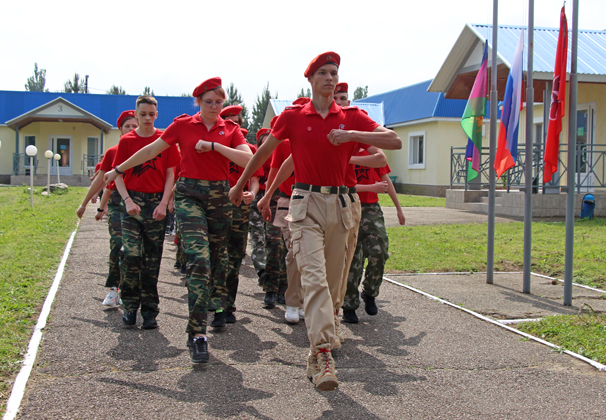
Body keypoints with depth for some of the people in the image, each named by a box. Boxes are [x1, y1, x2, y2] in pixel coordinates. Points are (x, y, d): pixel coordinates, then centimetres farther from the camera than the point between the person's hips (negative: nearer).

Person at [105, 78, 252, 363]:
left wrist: (215, 146, -12)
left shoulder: (230, 130, 7)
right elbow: (151, 150, 10)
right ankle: (197, 334, -18)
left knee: (214, 263, 9)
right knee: (199, 259, -18)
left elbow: (249, 159, -6)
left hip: (219, 196, 3)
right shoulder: (183, 125, 4)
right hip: (189, 194, -3)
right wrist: (118, 170, 14)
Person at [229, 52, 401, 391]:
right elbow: (264, 152, 16)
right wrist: (240, 185, 25)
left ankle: (317, 356, 19)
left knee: (332, 280, 7)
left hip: (339, 204, 3)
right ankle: (323, 353, -24)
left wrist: (352, 135, -15)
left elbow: (395, 141, -3)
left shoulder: (352, 118, 7)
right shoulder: (293, 117, 4)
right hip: (306, 203, -3)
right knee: (314, 276, -18)